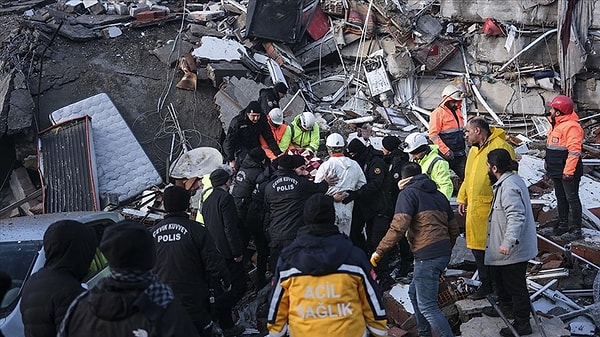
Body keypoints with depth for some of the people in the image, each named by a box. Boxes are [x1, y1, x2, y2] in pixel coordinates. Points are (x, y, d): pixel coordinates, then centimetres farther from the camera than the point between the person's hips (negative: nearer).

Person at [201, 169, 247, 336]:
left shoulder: (207, 201, 15)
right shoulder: (226, 198, -13)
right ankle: (214, 311, -16)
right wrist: (237, 252, -16)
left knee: (223, 289, 13)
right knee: (239, 286, -6)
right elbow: (231, 228, -19)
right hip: (227, 251, -9)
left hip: (214, 252, 9)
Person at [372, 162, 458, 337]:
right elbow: (454, 229, 22)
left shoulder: (408, 193, -3)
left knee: (427, 306, -5)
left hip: (427, 255, -9)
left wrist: (379, 251, -10)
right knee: (414, 293, 23)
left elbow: (399, 226, -16)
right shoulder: (438, 194, 20)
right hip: (443, 254, 9)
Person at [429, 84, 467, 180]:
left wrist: (464, 149, 20)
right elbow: (433, 135, -16)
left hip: (460, 155, 7)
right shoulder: (438, 113, -9)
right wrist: (445, 150, -21)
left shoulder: (457, 111, 15)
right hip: (446, 156, -7)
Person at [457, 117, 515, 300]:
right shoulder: (474, 150, 17)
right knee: (477, 246, 13)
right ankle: (486, 284, 24)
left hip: (491, 208, -9)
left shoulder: (501, 147, -13)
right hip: (474, 208, 9)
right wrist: (462, 198, 20)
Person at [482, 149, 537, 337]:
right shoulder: (506, 182, 7)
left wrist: (508, 242, -42)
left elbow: (516, 217, -35)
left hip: (513, 250, -11)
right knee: (500, 277, 27)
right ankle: (506, 307, 47)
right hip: (508, 246, 11)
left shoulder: (509, 187, -27)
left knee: (515, 285, 2)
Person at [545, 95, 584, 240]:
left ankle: (576, 229, 6)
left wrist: (568, 170, -26)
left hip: (568, 172, -10)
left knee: (572, 199, -2)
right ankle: (563, 225, 29)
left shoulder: (571, 126, -21)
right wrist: (548, 163, 21)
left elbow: (574, 151, -25)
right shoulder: (556, 125, 11)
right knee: (560, 198, 18)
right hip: (556, 171, 10)